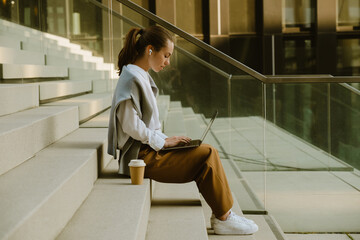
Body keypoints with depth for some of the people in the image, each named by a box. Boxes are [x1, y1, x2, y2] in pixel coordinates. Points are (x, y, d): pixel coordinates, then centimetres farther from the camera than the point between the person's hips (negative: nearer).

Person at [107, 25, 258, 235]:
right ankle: (224, 218, -5)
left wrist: (165, 139, 7)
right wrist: (163, 141, -13)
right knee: (208, 154, -16)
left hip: (150, 149, 10)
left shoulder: (141, 77, 17)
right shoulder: (132, 78, -14)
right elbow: (130, 125, -20)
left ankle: (222, 215, 1)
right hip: (143, 157, -10)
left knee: (207, 153, 3)